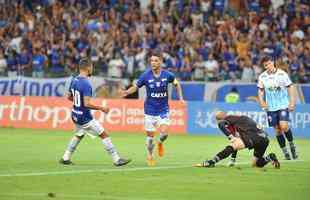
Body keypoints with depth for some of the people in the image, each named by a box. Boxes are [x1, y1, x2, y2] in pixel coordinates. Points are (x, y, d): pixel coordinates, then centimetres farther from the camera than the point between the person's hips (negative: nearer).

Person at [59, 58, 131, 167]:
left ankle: (65, 158, 29)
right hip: (85, 118, -9)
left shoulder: (74, 80, 3)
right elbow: (87, 104, -28)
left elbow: (69, 97, 16)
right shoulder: (86, 84, -23)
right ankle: (117, 160, -1)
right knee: (104, 135, -2)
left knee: (78, 135, 29)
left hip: (75, 116, 9)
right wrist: (101, 108, -17)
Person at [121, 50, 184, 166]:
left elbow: (176, 84, 13)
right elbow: (136, 87, -1)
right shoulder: (146, 75, -10)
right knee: (150, 136, 3)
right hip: (150, 110, 0)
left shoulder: (167, 75, -6)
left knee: (164, 133, -16)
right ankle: (150, 155, 28)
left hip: (163, 110, 0)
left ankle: (160, 143, 20)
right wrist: (126, 92, -20)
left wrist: (180, 97, 5)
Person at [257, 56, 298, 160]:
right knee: (277, 130, 3)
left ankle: (292, 144, 4)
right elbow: (260, 91, 10)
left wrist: (292, 102, -7)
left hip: (283, 105, -3)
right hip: (271, 107, 3)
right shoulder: (262, 77, 2)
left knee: (284, 126, -19)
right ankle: (285, 151, 14)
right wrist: (262, 102, -7)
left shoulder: (282, 74, -5)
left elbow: (290, 87, 0)